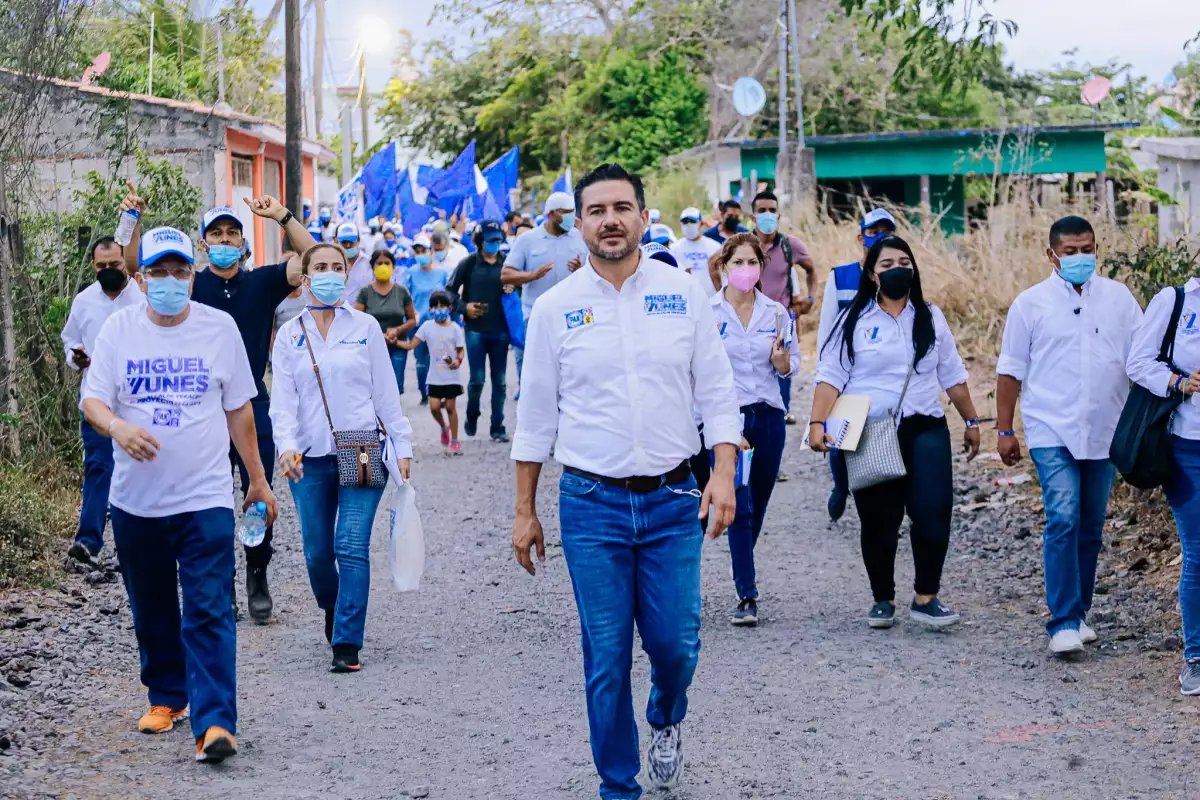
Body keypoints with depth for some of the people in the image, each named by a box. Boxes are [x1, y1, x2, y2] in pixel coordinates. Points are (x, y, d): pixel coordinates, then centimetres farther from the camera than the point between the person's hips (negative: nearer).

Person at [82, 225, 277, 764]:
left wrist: (258, 480, 12)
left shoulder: (220, 327, 2)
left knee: (209, 613, -11)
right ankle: (166, 698, 34)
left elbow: (239, 410, 9)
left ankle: (215, 723, -15)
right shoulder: (119, 329, 2)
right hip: (136, 498, 2)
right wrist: (117, 426, -27)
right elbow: (92, 400, -4)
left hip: (205, 497, -2)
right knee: (152, 610, 15)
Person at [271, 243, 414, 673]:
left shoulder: (365, 327, 5)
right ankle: (332, 609, 37)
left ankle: (347, 644, -8)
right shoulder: (289, 335, 7)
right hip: (311, 458, 2)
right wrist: (286, 445, -18)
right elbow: (283, 398, -1)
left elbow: (386, 391, 7)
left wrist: (402, 446, 4)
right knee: (317, 551, 5)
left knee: (352, 547, -11)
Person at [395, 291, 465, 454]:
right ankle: (444, 428, 27)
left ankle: (454, 441, 15)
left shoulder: (454, 328, -5)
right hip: (435, 375, 2)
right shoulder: (427, 326, -1)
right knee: (434, 406, -5)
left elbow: (461, 350, -2)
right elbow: (411, 345, -2)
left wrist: (458, 360, -22)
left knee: (450, 406, 2)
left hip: (452, 375, -2)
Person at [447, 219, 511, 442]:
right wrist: (464, 307, -8)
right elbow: (450, 291, 5)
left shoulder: (506, 263, 6)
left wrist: (513, 290, -6)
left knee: (499, 380, 4)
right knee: (477, 378, -3)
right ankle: (471, 419, 20)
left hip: (500, 330, 2)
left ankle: (497, 428, 10)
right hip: (475, 329, -2)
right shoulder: (469, 263, 1)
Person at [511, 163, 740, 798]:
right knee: (606, 656, 3)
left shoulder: (683, 293, 2)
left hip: (673, 500, 1)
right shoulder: (555, 308, 1)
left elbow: (716, 391, 5)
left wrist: (724, 472, -7)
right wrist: (525, 512, 7)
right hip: (591, 504, 0)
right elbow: (536, 413, 7)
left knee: (675, 643, 2)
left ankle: (665, 720, 36)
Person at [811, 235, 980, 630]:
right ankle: (883, 600, 21)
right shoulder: (855, 321, 3)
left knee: (933, 509, -15)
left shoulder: (930, 318, 13)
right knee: (878, 521, 4)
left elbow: (952, 375, 19)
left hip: (924, 430, 2)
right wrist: (818, 423, -16)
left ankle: (926, 598, -3)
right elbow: (831, 375, -4)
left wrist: (971, 421, 20)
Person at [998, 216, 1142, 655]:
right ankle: (1064, 623, -14)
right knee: (1063, 519, -15)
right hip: (1052, 433, -3)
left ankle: (1078, 613, 23)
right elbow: (1011, 370, 4)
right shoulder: (1031, 303, 1)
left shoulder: (1118, 297, 8)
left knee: (1091, 527, 10)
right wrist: (1004, 430, 2)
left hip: (1104, 432, 3)